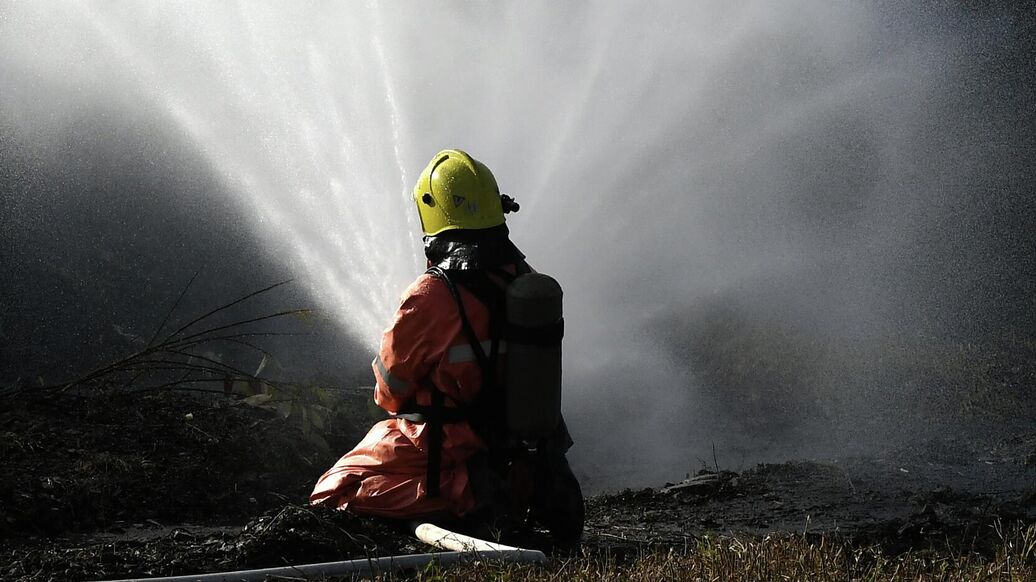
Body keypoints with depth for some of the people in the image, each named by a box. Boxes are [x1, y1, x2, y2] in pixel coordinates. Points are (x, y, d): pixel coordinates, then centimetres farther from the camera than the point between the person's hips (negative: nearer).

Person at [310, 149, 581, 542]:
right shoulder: (523, 278, -1)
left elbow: (391, 385, -9)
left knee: (331, 498, -2)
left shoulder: (434, 295, -22)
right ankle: (522, 484, 9)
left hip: (449, 446, -7)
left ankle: (464, 494, -14)